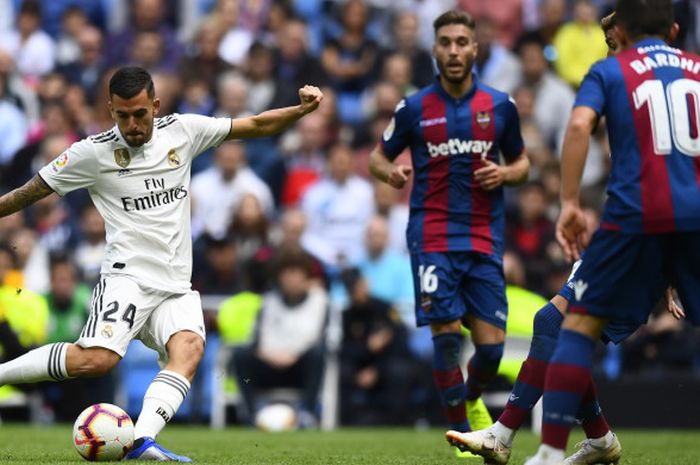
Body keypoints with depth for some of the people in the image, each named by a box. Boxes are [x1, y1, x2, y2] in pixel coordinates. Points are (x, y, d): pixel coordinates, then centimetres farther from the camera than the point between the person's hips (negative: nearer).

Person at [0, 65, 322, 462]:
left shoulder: (182, 130, 8)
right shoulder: (93, 152, -1)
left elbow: (257, 126, 14)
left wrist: (301, 110, 1)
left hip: (176, 287, 4)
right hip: (129, 277, -4)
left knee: (189, 348, -27)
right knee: (97, 359, -28)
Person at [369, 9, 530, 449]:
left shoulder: (500, 106, 5)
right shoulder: (414, 108, 1)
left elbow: (522, 163, 16)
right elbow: (378, 156, 12)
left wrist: (505, 174, -7)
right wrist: (390, 171, -11)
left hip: (484, 240, 2)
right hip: (433, 237, -2)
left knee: (491, 343, -3)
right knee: (447, 335, -13)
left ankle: (472, 398, 30)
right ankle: (461, 431, 1)